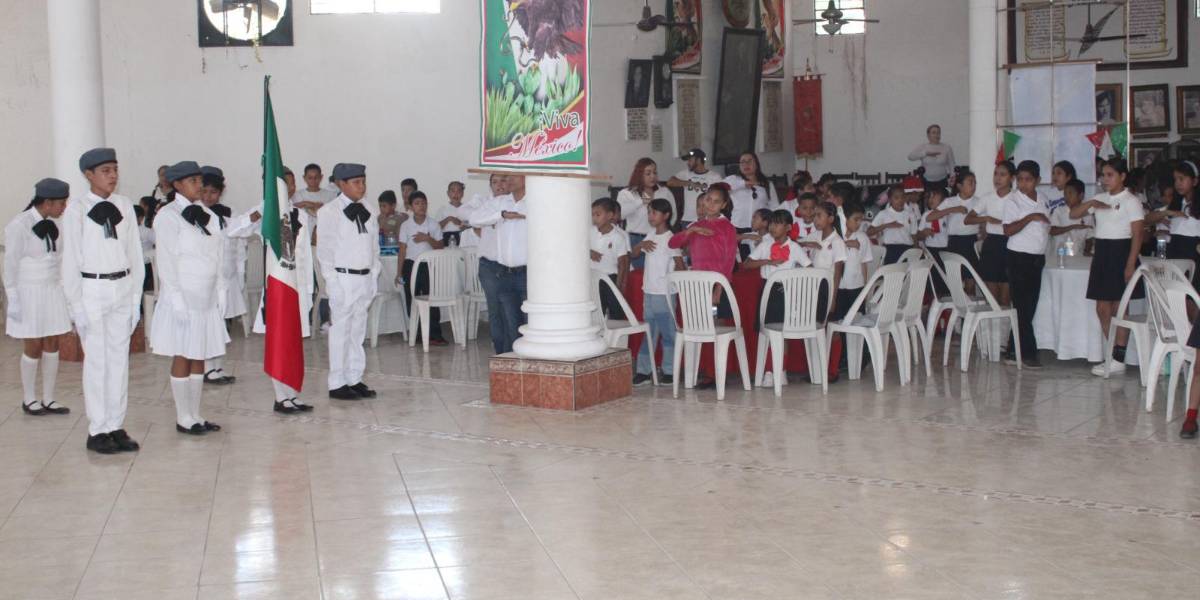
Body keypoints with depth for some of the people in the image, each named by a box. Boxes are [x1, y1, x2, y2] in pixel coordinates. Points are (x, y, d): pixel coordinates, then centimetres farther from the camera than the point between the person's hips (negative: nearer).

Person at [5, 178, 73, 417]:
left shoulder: (54, 224, 2)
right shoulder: (19, 226, -15)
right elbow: (10, 266, -11)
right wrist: (14, 303, -11)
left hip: (53, 291, 5)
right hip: (29, 292, -5)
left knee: (52, 345, 7)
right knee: (34, 348, 2)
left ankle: (48, 399, 16)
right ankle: (29, 399, 19)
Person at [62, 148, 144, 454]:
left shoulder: (124, 206, 5)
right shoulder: (76, 210, -6)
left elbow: (135, 253, 9)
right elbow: (70, 260, -5)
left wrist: (136, 297, 7)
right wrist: (76, 305, -8)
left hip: (123, 289, 4)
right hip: (92, 290, -4)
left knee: (120, 359, 7)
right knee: (96, 361, 0)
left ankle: (116, 426, 16)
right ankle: (96, 431, 8)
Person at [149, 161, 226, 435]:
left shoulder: (207, 215, 11)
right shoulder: (168, 217, -9)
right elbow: (166, 261, -12)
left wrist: (220, 291, 8)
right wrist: (177, 298, -16)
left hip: (207, 297, 6)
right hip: (183, 296, -6)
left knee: (199, 357, 10)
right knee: (182, 358, 0)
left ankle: (195, 415, 17)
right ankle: (183, 418, 8)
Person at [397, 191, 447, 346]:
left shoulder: (433, 224, 3)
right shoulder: (406, 226, 2)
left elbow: (440, 247, 3)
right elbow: (402, 250, 4)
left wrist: (427, 238, -14)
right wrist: (399, 273, 1)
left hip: (429, 265, -1)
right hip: (411, 265, 1)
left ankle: (434, 335, -3)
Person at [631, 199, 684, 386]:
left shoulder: (669, 238, -12)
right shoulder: (651, 236, 10)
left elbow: (680, 266, -14)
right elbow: (634, 252, 16)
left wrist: (670, 278, -7)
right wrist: (642, 245, -2)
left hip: (664, 294, -8)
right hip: (648, 292, 8)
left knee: (667, 332, 0)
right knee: (648, 332, 11)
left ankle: (669, 371, 7)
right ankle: (644, 370, 16)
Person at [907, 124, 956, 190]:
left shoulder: (947, 148, 4)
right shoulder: (922, 147, 3)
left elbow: (951, 166, 8)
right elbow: (910, 156, -11)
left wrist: (951, 179, -6)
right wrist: (926, 153, -18)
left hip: (941, 182, 0)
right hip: (926, 182, 0)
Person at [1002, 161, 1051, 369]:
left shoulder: (1042, 202, 12)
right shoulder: (1013, 202, -8)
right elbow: (1008, 230, -19)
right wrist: (1030, 218, -24)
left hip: (1037, 258, 7)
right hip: (1019, 258, -7)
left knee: (1030, 306, 8)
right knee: (1022, 306, -5)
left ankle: (1014, 350, 16)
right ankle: (1028, 353, -3)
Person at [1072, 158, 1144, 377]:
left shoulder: (1131, 201, -5)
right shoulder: (1100, 199, 13)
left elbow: (1137, 234, -10)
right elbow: (1073, 214, 13)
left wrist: (1131, 263, -17)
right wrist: (1090, 203, -6)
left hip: (1121, 252, -7)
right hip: (1101, 253, 7)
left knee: (1119, 308, -3)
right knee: (1102, 308, 7)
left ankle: (1118, 360, 2)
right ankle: (1115, 354, 17)